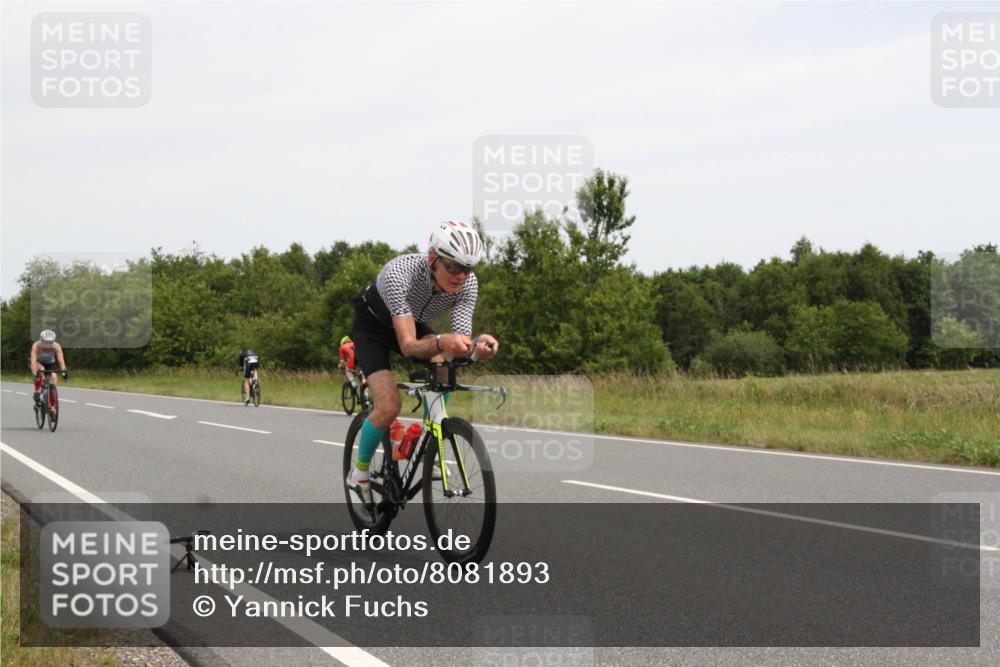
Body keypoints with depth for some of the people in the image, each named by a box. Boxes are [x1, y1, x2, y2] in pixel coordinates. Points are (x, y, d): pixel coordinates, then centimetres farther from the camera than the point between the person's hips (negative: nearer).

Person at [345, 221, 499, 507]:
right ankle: (358, 472, 4)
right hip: (372, 325, -4)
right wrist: (441, 342, -66)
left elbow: (459, 342, -28)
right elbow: (408, 346, -46)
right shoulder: (400, 272, -41)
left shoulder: (468, 283, -27)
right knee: (389, 407, -22)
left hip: (412, 322, 5)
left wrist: (477, 345, -51)